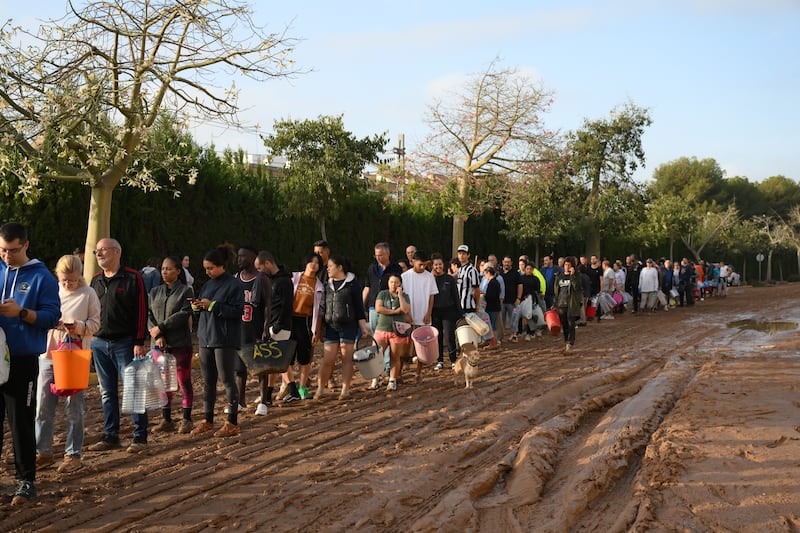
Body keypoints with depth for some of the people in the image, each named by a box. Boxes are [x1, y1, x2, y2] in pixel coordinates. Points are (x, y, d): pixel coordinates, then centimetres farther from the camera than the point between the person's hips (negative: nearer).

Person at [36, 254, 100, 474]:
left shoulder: (88, 294, -2)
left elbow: (95, 323, 0)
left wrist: (80, 326, -20)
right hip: (48, 355, 4)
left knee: (73, 407, 2)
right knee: (43, 405, 5)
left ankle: (73, 454, 11)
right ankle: (42, 452, 16)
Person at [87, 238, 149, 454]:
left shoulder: (132, 278, -5)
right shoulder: (96, 280, 13)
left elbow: (141, 311, -8)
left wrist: (139, 342, -13)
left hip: (125, 343, -6)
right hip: (99, 343, 6)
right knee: (107, 393, 11)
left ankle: (140, 437, 2)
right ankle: (110, 436, 19)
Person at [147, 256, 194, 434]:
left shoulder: (185, 291, -1)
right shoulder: (154, 292, 13)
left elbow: (184, 314, -11)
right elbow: (149, 315, 7)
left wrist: (161, 328, -14)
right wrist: (157, 335, -9)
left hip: (181, 342, -5)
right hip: (159, 344, 5)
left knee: (184, 382, 0)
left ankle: (186, 420, 8)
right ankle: (166, 420, 15)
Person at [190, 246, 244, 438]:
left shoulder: (233, 285, -8)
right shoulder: (208, 285, 15)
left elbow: (237, 311, -15)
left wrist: (212, 305, -18)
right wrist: (197, 306, -2)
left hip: (225, 340, -7)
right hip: (206, 338, 7)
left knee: (227, 379, -3)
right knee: (208, 381, 11)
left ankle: (232, 423, 3)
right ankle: (207, 420, 19)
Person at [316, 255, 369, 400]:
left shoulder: (352, 283, -2)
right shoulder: (328, 284, 11)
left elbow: (359, 306, -3)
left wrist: (363, 327, -7)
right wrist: (319, 327, 17)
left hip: (348, 326, -3)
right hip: (330, 326, 3)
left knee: (346, 358, 1)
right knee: (327, 360, -2)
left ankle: (345, 390, 9)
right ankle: (319, 390, 8)